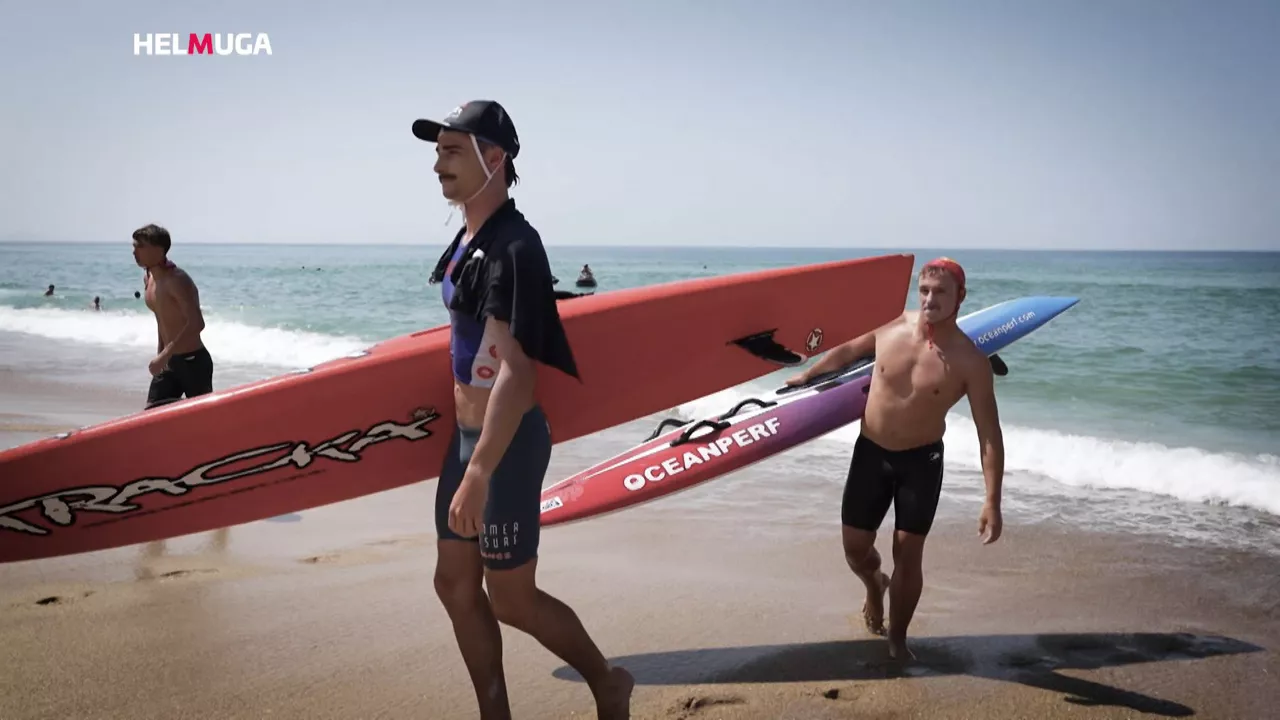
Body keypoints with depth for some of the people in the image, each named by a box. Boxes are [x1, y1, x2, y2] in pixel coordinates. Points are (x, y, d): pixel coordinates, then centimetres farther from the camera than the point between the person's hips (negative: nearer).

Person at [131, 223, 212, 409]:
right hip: (169, 362, 9)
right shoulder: (148, 278, 7)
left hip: (193, 362, -9)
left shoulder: (177, 280, -21)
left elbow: (196, 324, -31)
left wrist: (164, 356, -31)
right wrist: (160, 355, 17)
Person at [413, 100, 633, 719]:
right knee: (456, 585, 13)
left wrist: (479, 473, -31)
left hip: (506, 444, -9)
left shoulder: (513, 248, -21)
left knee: (511, 599, 4)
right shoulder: (468, 237, 9)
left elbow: (515, 371, -27)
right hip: (467, 435, 9)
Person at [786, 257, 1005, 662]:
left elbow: (989, 435, -17)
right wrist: (807, 376, 26)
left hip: (921, 461, -3)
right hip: (870, 452, 3)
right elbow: (847, 351, 14)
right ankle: (875, 585, 45)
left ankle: (897, 640, 20)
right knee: (855, 548, 8)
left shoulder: (970, 361, -17)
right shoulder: (892, 328, -8)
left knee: (908, 555, -2)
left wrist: (992, 503, -22)